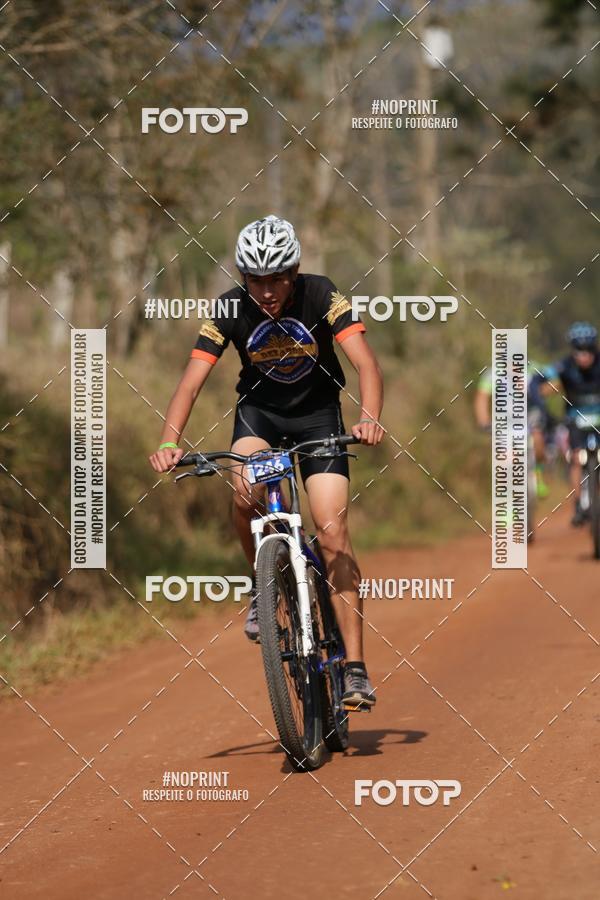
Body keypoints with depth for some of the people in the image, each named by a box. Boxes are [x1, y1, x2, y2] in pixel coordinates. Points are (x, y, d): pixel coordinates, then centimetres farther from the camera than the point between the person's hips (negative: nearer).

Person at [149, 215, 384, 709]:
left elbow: (365, 361, -29)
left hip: (317, 412, -1)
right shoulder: (231, 309, -18)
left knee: (334, 534, -14)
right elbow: (192, 380, -22)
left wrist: (370, 417, -48)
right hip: (260, 408, 1)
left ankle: (355, 666, -12)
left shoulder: (321, 296, -22)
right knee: (246, 492, -31)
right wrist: (169, 442, -37)